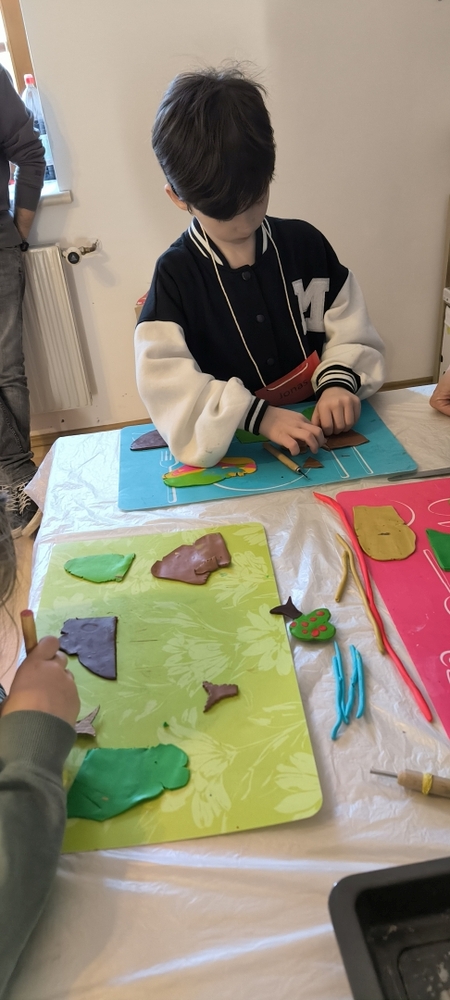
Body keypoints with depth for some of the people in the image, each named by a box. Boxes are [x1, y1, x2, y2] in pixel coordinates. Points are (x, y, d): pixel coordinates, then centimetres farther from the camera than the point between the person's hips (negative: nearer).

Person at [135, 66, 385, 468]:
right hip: (229, 448, -3)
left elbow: (351, 330, 7)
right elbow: (165, 378, -17)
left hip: (317, 431, 3)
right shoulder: (175, 273, -6)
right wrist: (258, 415, -26)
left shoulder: (305, 244, 3)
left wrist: (340, 380, -14)